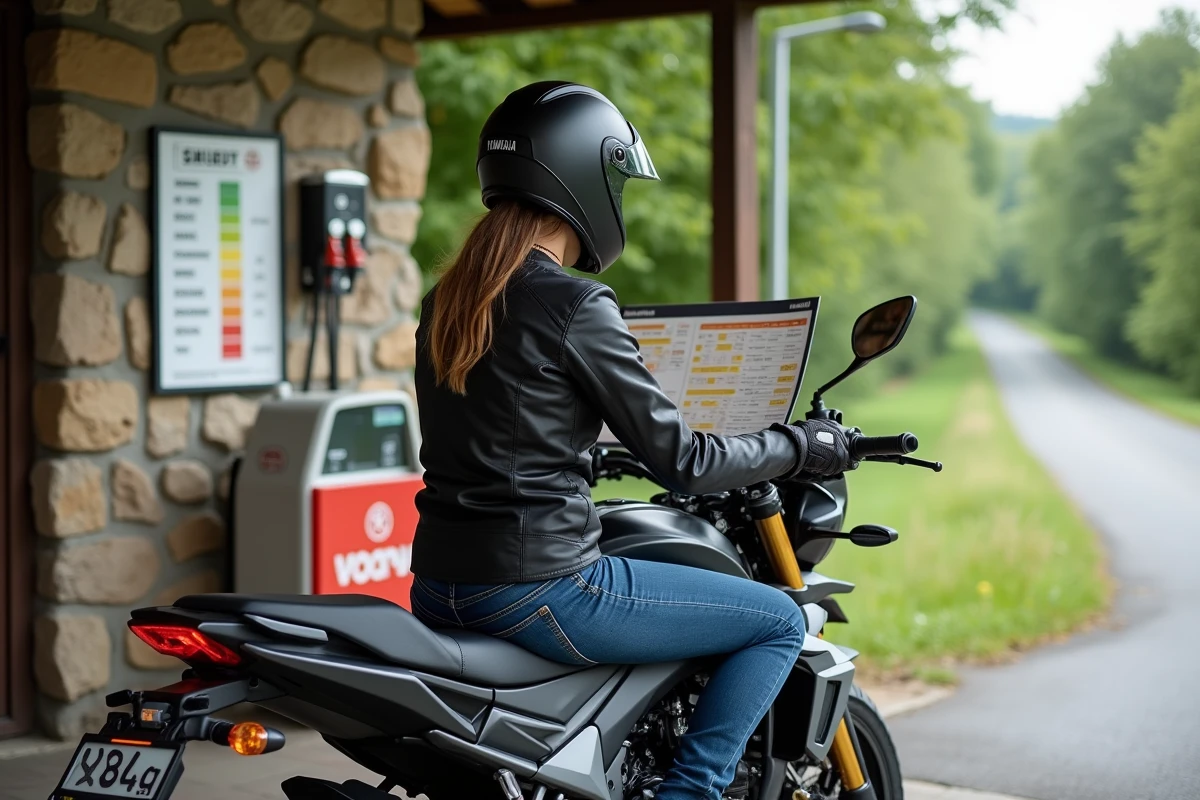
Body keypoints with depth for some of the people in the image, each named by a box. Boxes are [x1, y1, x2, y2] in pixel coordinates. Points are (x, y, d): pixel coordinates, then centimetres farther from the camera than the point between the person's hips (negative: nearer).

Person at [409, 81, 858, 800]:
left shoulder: (446, 301, 9)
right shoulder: (575, 306, -14)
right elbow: (679, 460, -11)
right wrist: (800, 446, 3)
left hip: (437, 590, 9)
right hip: (537, 590, -9)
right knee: (779, 621, 4)